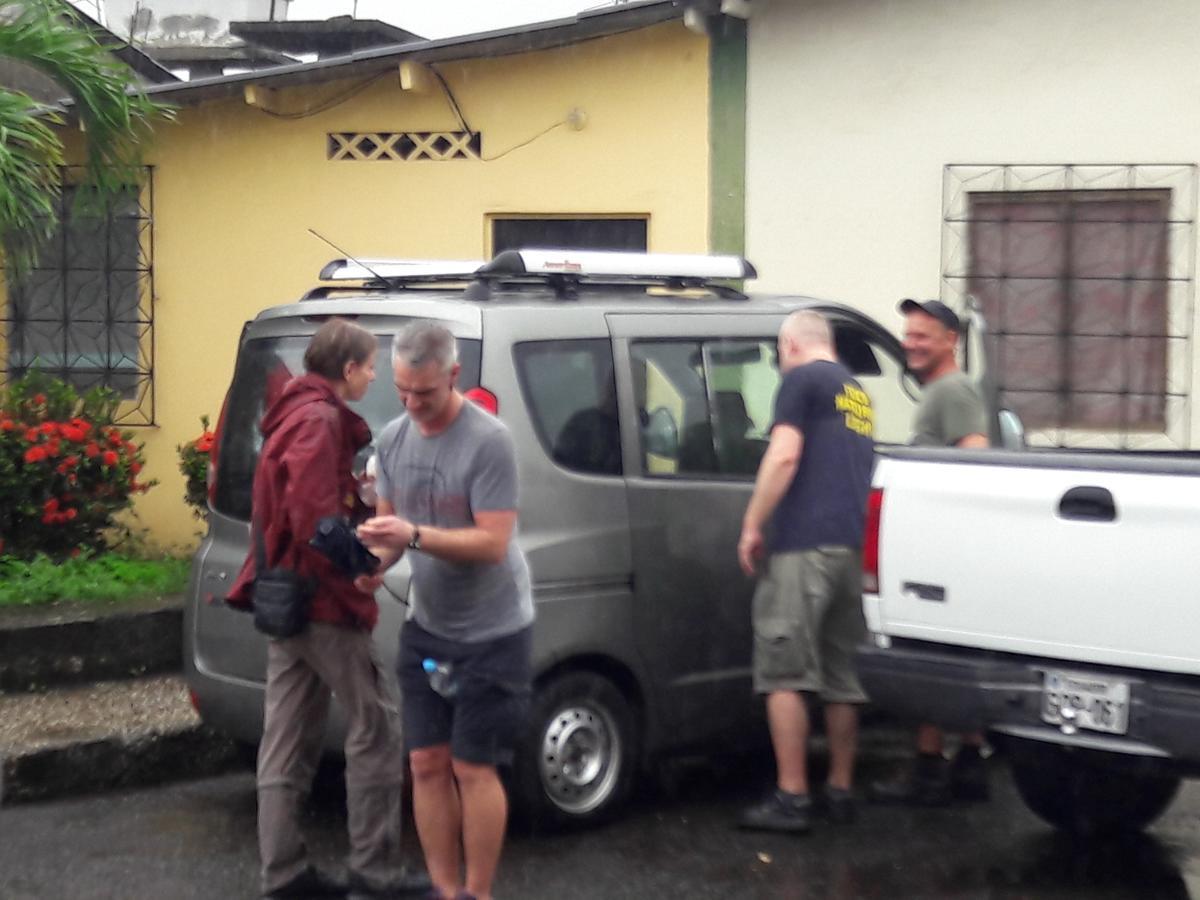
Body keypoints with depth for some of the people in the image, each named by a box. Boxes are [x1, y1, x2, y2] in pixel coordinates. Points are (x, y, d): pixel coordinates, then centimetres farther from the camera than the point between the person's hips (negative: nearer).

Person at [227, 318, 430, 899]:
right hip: (324, 599, -10)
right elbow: (315, 518, -25)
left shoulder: (294, 414, 17)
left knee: (287, 740, 9)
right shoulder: (321, 420, -15)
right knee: (374, 726, -2)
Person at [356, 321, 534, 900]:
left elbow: (493, 544, -23)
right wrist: (374, 561, -11)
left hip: (491, 632, -6)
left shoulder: (488, 440, -19)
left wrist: (414, 536, -33)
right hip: (426, 627, 6)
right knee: (427, 764, 8)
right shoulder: (393, 438, 2)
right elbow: (389, 524, 10)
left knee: (473, 768, -2)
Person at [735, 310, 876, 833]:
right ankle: (840, 791, 18)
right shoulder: (857, 394, 22)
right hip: (851, 547, 8)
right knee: (841, 676, 13)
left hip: (804, 545, -8)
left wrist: (752, 526, -9)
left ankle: (790, 798, -7)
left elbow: (784, 456, -13)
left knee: (783, 673, -5)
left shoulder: (802, 379, -2)